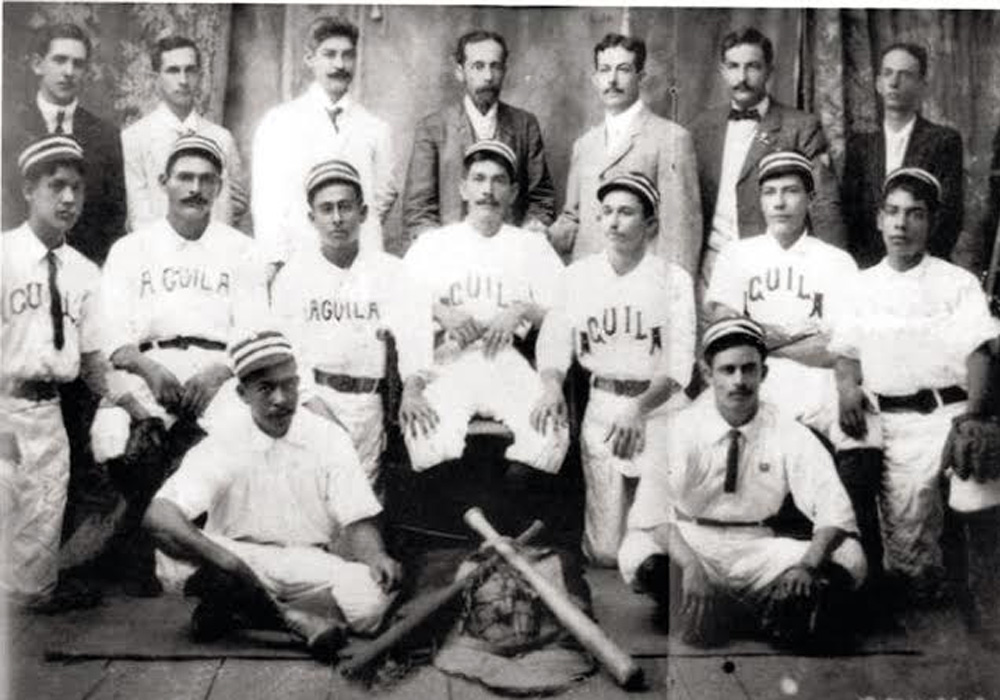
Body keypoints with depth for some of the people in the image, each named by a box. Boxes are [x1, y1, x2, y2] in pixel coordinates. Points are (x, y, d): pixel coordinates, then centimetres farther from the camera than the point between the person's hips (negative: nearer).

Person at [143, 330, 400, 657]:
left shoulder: (329, 438, 0)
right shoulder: (222, 445, -6)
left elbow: (357, 522, -2)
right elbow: (157, 516, -19)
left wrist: (376, 557, -25)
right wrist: (222, 558, -35)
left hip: (313, 566, 1)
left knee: (374, 593, -30)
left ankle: (239, 603, -21)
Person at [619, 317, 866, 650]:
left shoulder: (790, 435, -5)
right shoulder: (682, 428, -10)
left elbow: (834, 510, -13)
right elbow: (652, 509, -21)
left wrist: (807, 564, -32)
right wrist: (689, 565, -37)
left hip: (756, 552, 2)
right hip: (690, 544, -1)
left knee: (849, 559, -22)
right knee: (637, 554, -35)